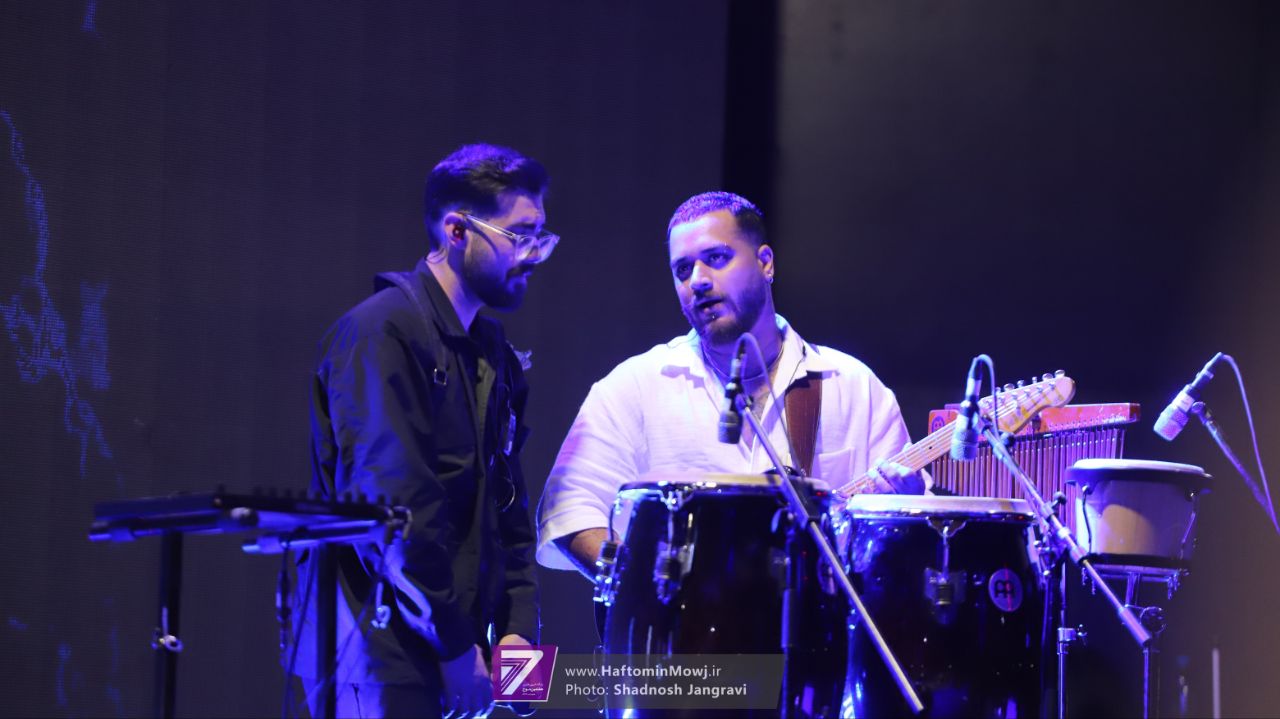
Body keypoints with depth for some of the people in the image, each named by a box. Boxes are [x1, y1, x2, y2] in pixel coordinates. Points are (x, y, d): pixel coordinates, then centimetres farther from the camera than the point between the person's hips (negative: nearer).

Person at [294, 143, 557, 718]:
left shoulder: (492, 354, 15)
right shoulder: (380, 334, -12)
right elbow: (391, 503, -18)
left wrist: (517, 627, 4)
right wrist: (456, 648, -17)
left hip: (452, 657, 8)